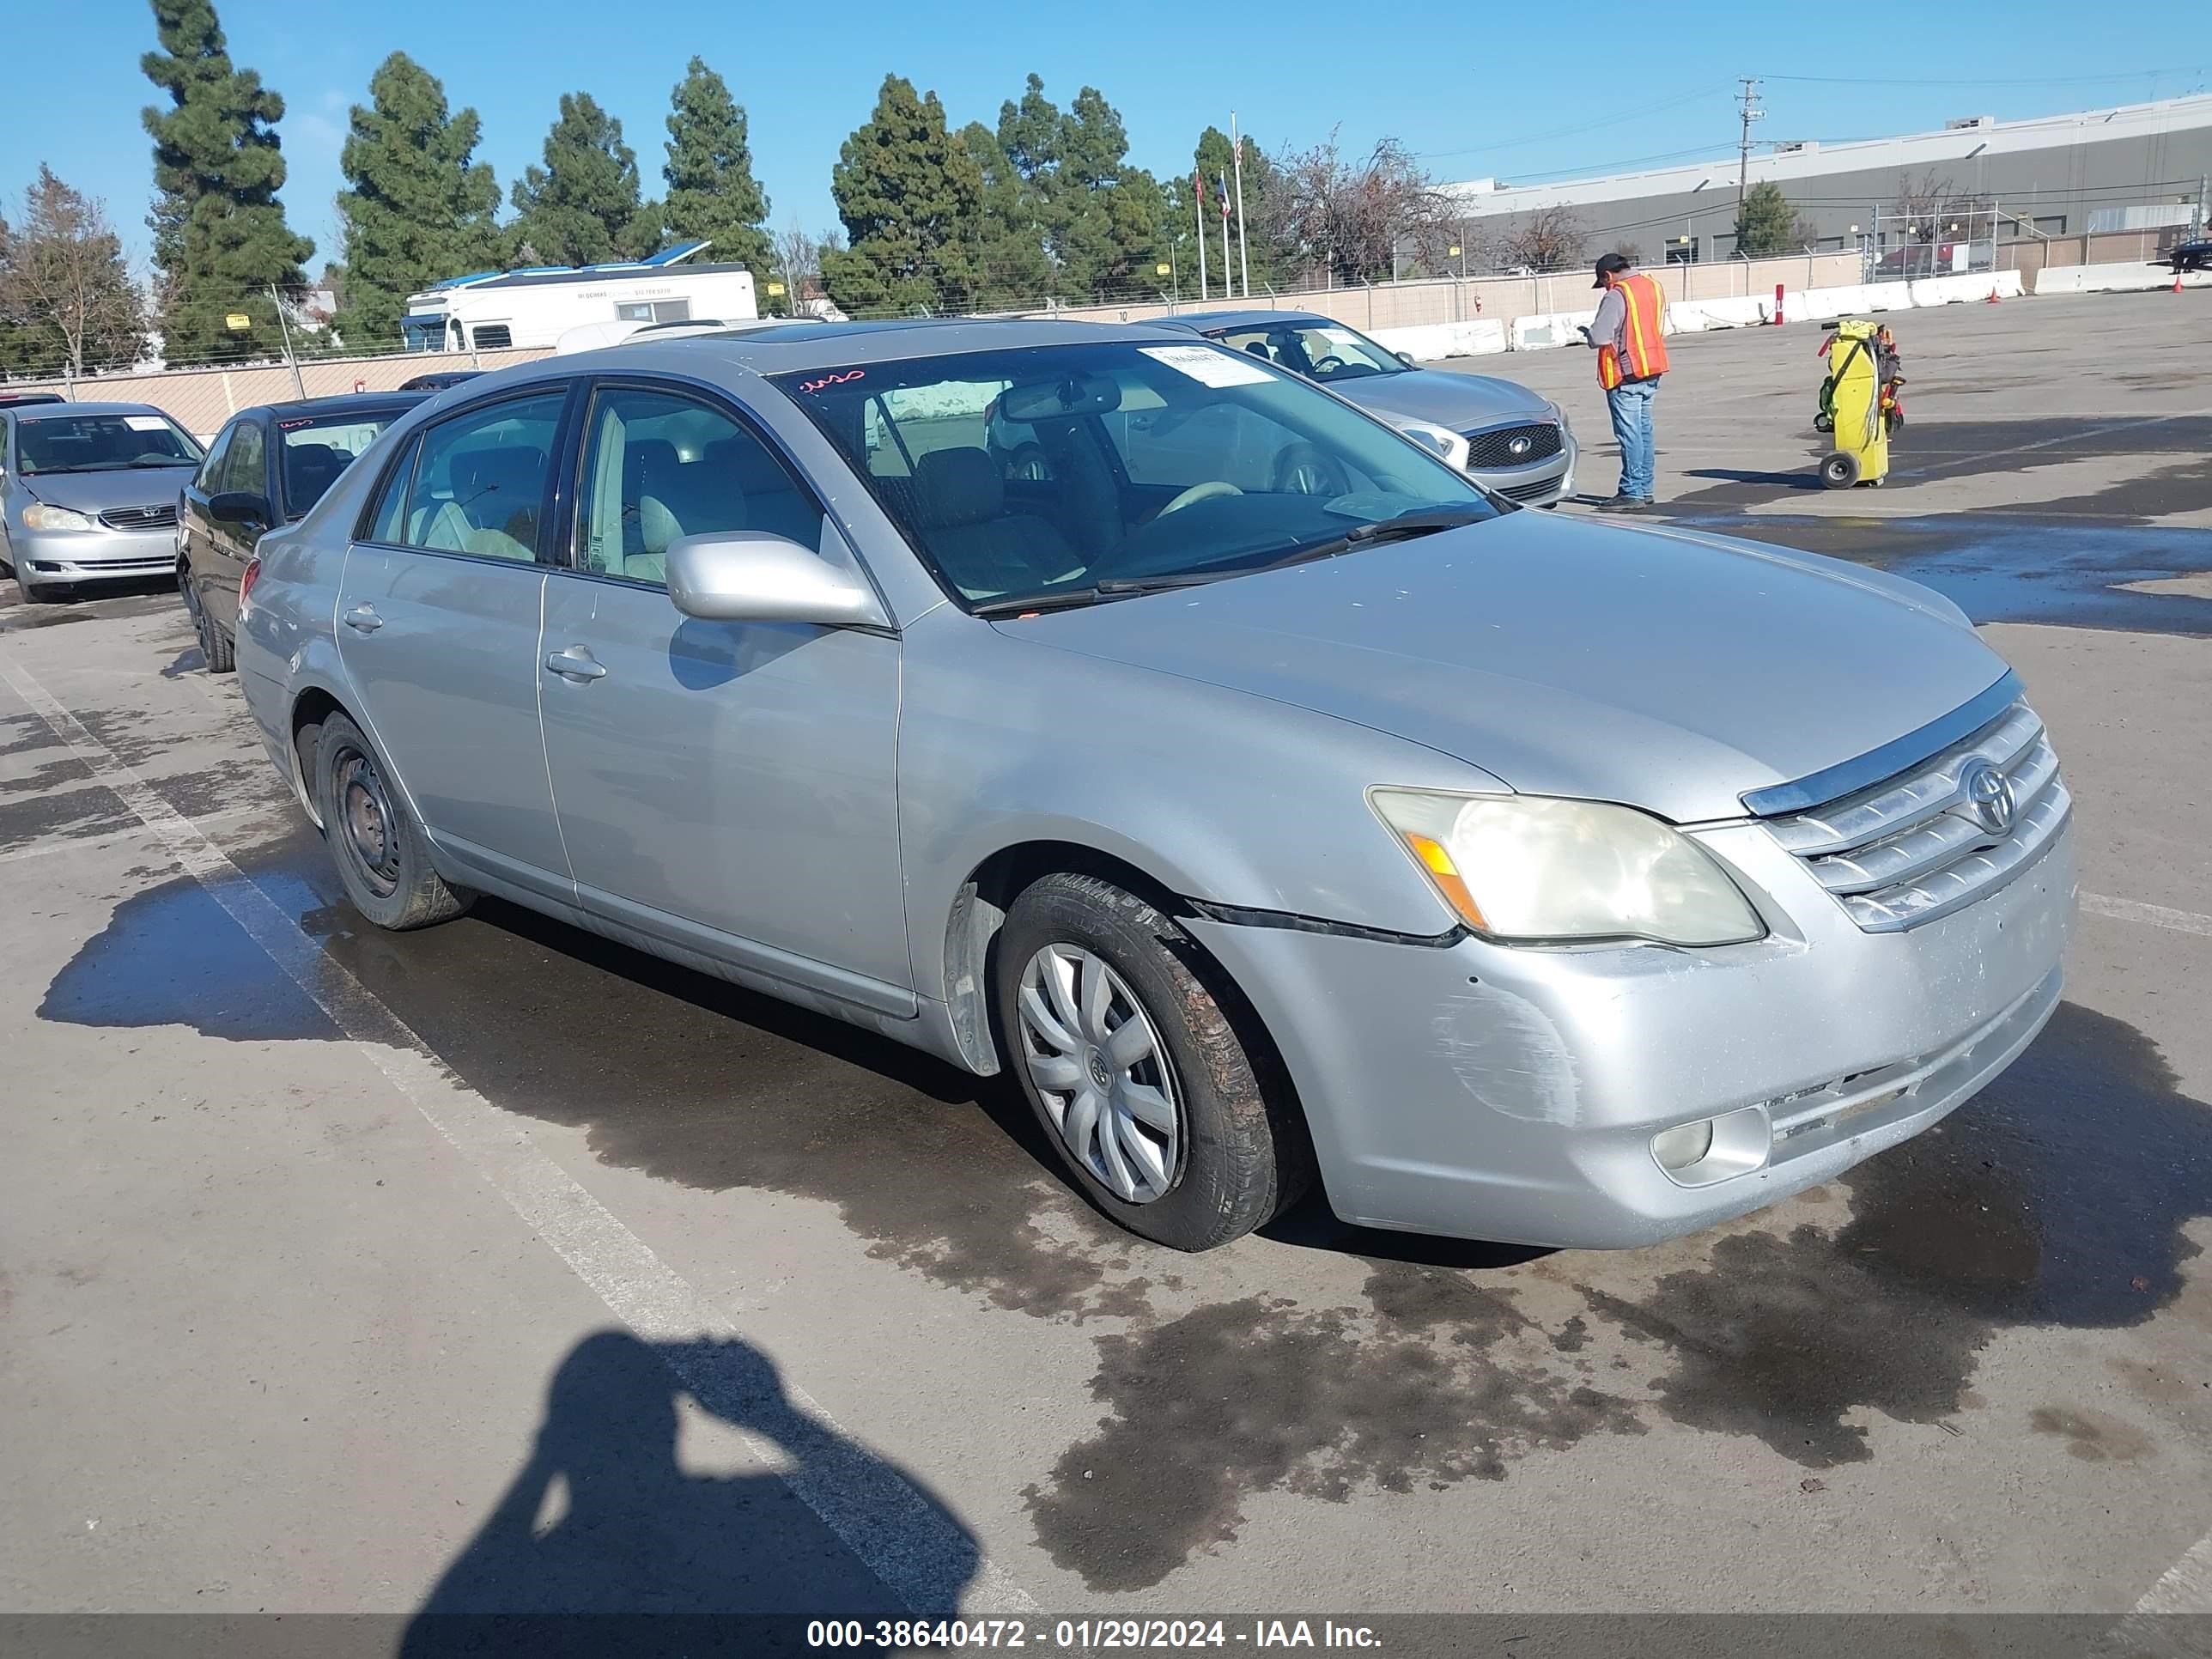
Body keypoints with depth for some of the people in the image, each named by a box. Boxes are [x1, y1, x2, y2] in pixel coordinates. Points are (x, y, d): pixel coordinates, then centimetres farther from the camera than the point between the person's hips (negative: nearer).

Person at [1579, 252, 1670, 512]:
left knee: (1630, 434, -6)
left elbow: (1600, 337, -20)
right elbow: (1662, 330, 19)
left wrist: (1586, 332, 0)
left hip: (1625, 374, -9)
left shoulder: (1616, 296, -15)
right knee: (1644, 430, 13)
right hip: (1651, 372, 9)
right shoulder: (1653, 287, 13)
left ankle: (1632, 493, -5)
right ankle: (1644, 489, 18)